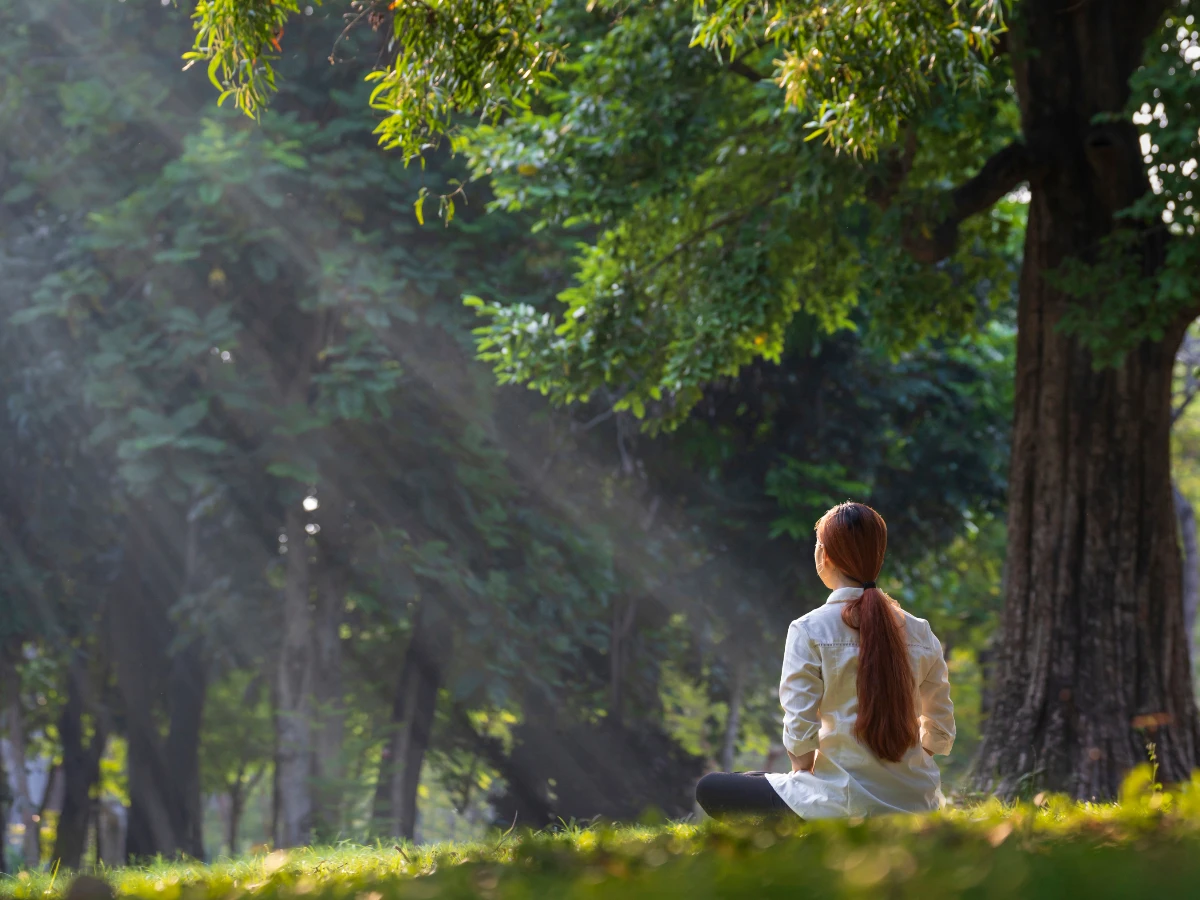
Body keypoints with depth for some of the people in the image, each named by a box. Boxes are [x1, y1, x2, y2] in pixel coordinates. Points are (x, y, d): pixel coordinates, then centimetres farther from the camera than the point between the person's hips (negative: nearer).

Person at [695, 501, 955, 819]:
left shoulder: (810, 631, -10)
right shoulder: (920, 632, 4)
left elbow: (799, 736, -14)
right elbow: (941, 735, 7)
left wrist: (803, 777, 6)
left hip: (847, 807, -6)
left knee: (710, 789, 10)